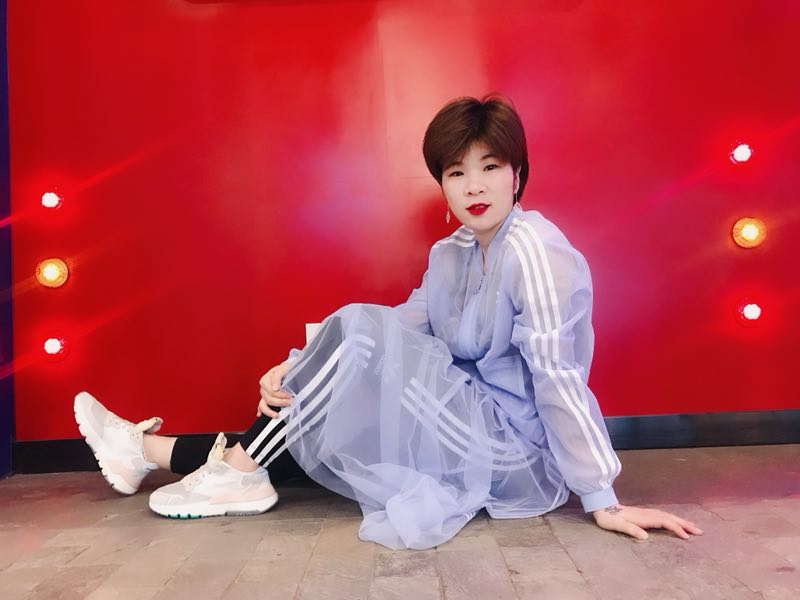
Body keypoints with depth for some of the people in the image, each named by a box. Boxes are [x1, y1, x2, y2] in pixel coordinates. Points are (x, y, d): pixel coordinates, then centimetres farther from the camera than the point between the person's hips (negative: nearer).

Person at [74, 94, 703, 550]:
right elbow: (402, 332, 3)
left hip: (514, 453, -8)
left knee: (357, 332, -18)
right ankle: (152, 451, 13)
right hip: (476, 430, 8)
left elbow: (559, 374, -22)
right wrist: (297, 371, -9)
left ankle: (241, 470, -5)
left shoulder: (533, 247, -17)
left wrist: (602, 501, -20)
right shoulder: (450, 255, 7)